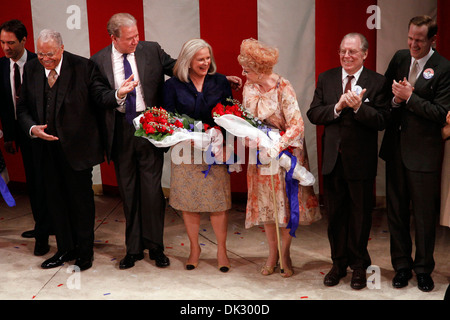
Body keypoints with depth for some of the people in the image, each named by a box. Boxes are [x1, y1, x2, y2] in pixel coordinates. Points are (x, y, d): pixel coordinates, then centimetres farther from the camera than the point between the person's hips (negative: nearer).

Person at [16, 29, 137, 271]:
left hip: (77, 146, -4)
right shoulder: (31, 70, 3)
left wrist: (118, 94, -35)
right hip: (47, 149, 5)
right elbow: (23, 108, 6)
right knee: (55, 200, 15)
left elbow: (100, 96, -13)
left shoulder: (83, 67, -9)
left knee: (82, 200, 7)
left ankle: (85, 251, 25)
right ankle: (65, 249, 33)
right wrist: (32, 128, -13)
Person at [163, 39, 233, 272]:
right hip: (186, 152, 0)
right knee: (188, 202, 7)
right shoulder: (173, 85, 1)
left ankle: (221, 250, 18)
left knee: (218, 201, 2)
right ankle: (194, 248, 25)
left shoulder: (220, 82, 5)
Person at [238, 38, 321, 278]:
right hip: (261, 151, 5)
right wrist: (250, 141, -8)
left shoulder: (283, 89, -22)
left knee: (286, 201, 3)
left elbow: (297, 126, -25)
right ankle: (272, 253, 23)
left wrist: (277, 146, -37)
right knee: (266, 201, 8)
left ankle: (285, 254, 20)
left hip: (285, 151, -5)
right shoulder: (249, 87, -3)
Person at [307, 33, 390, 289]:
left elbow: (382, 121, -12)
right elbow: (313, 114, -1)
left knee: (360, 215, 10)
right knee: (335, 215, 13)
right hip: (333, 159, 3)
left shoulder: (377, 82, -4)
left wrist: (359, 106, -25)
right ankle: (339, 263, 29)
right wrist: (337, 106, -15)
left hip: (361, 161, -3)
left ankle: (359, 265, 27)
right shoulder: (326, 79, 6)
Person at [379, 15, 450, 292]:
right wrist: (395, 98, -10)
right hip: (395, 147, 5)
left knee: (425, 214, 7)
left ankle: (424, 269, 25)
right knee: (396, 210, 13)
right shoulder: (400, 57, 6)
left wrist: (409, 97, -18)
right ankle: (402, 265, 28)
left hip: (424, 152, -5)